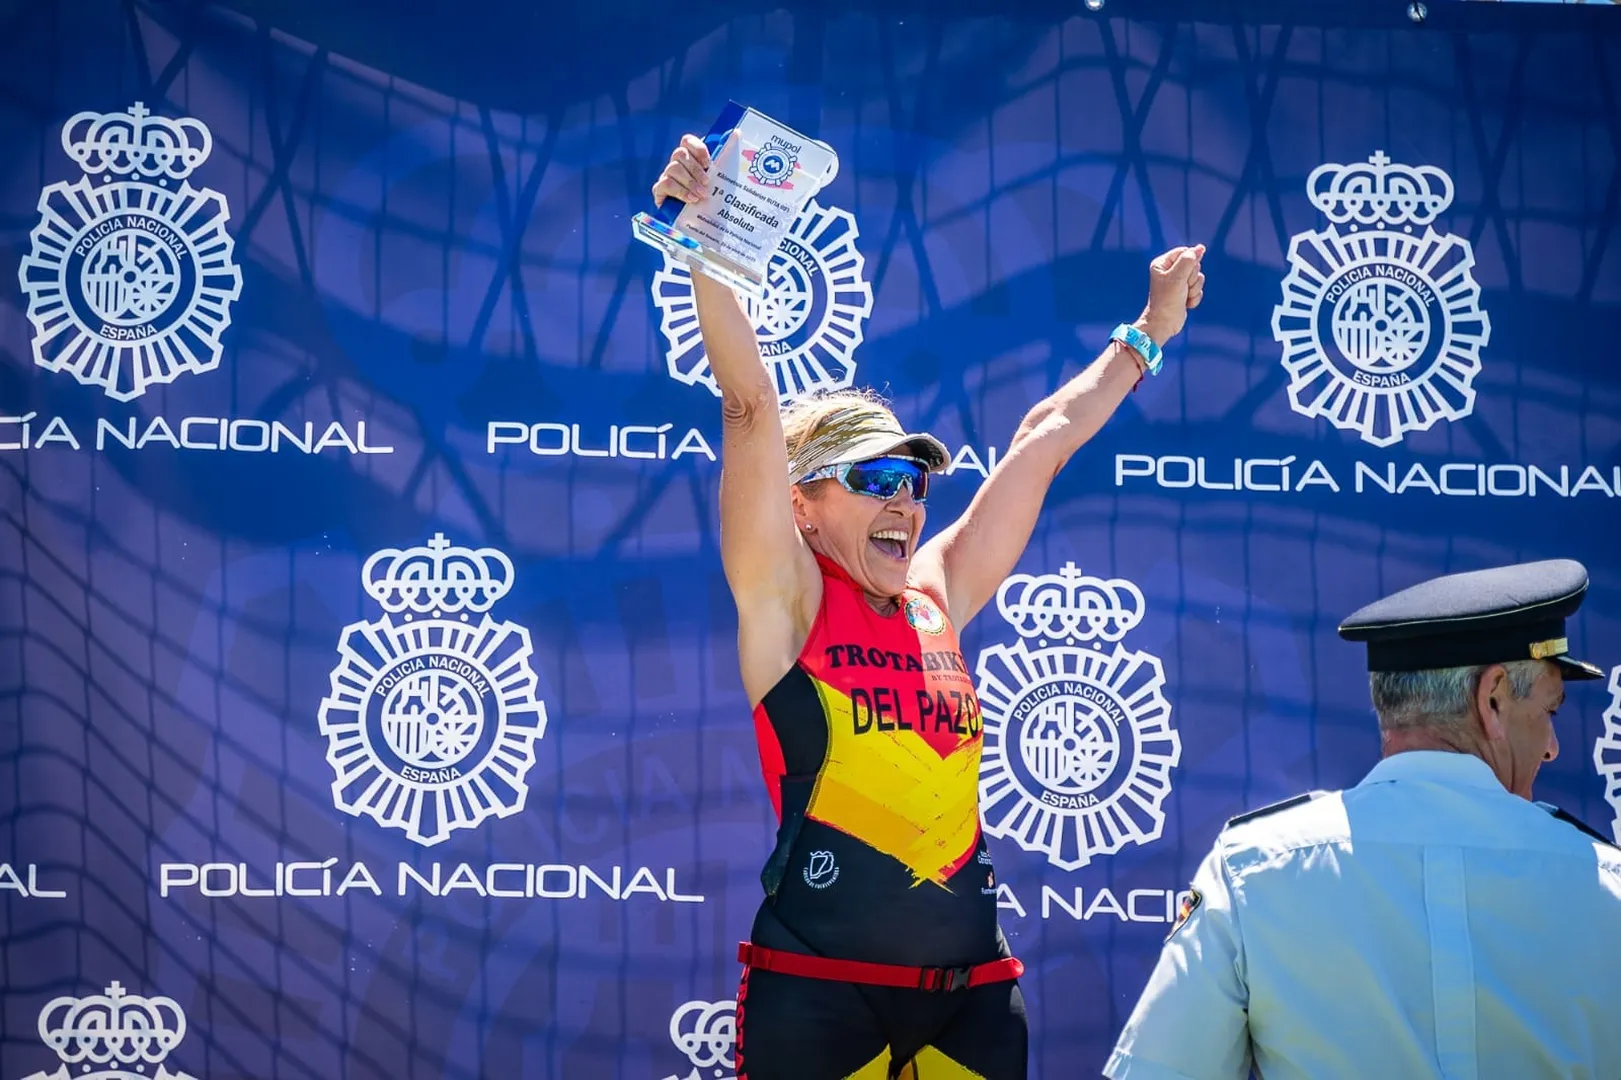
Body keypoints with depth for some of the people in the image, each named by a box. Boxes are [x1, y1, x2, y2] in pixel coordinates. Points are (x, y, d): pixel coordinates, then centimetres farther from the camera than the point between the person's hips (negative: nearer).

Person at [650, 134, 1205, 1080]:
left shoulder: (938, 598, 12)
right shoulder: (785, 601, -1)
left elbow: (1045, 442, 21)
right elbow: (752, 410, -11)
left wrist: (1149, 334, 30)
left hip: (971, 992, 5)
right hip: (818, 992, -5)